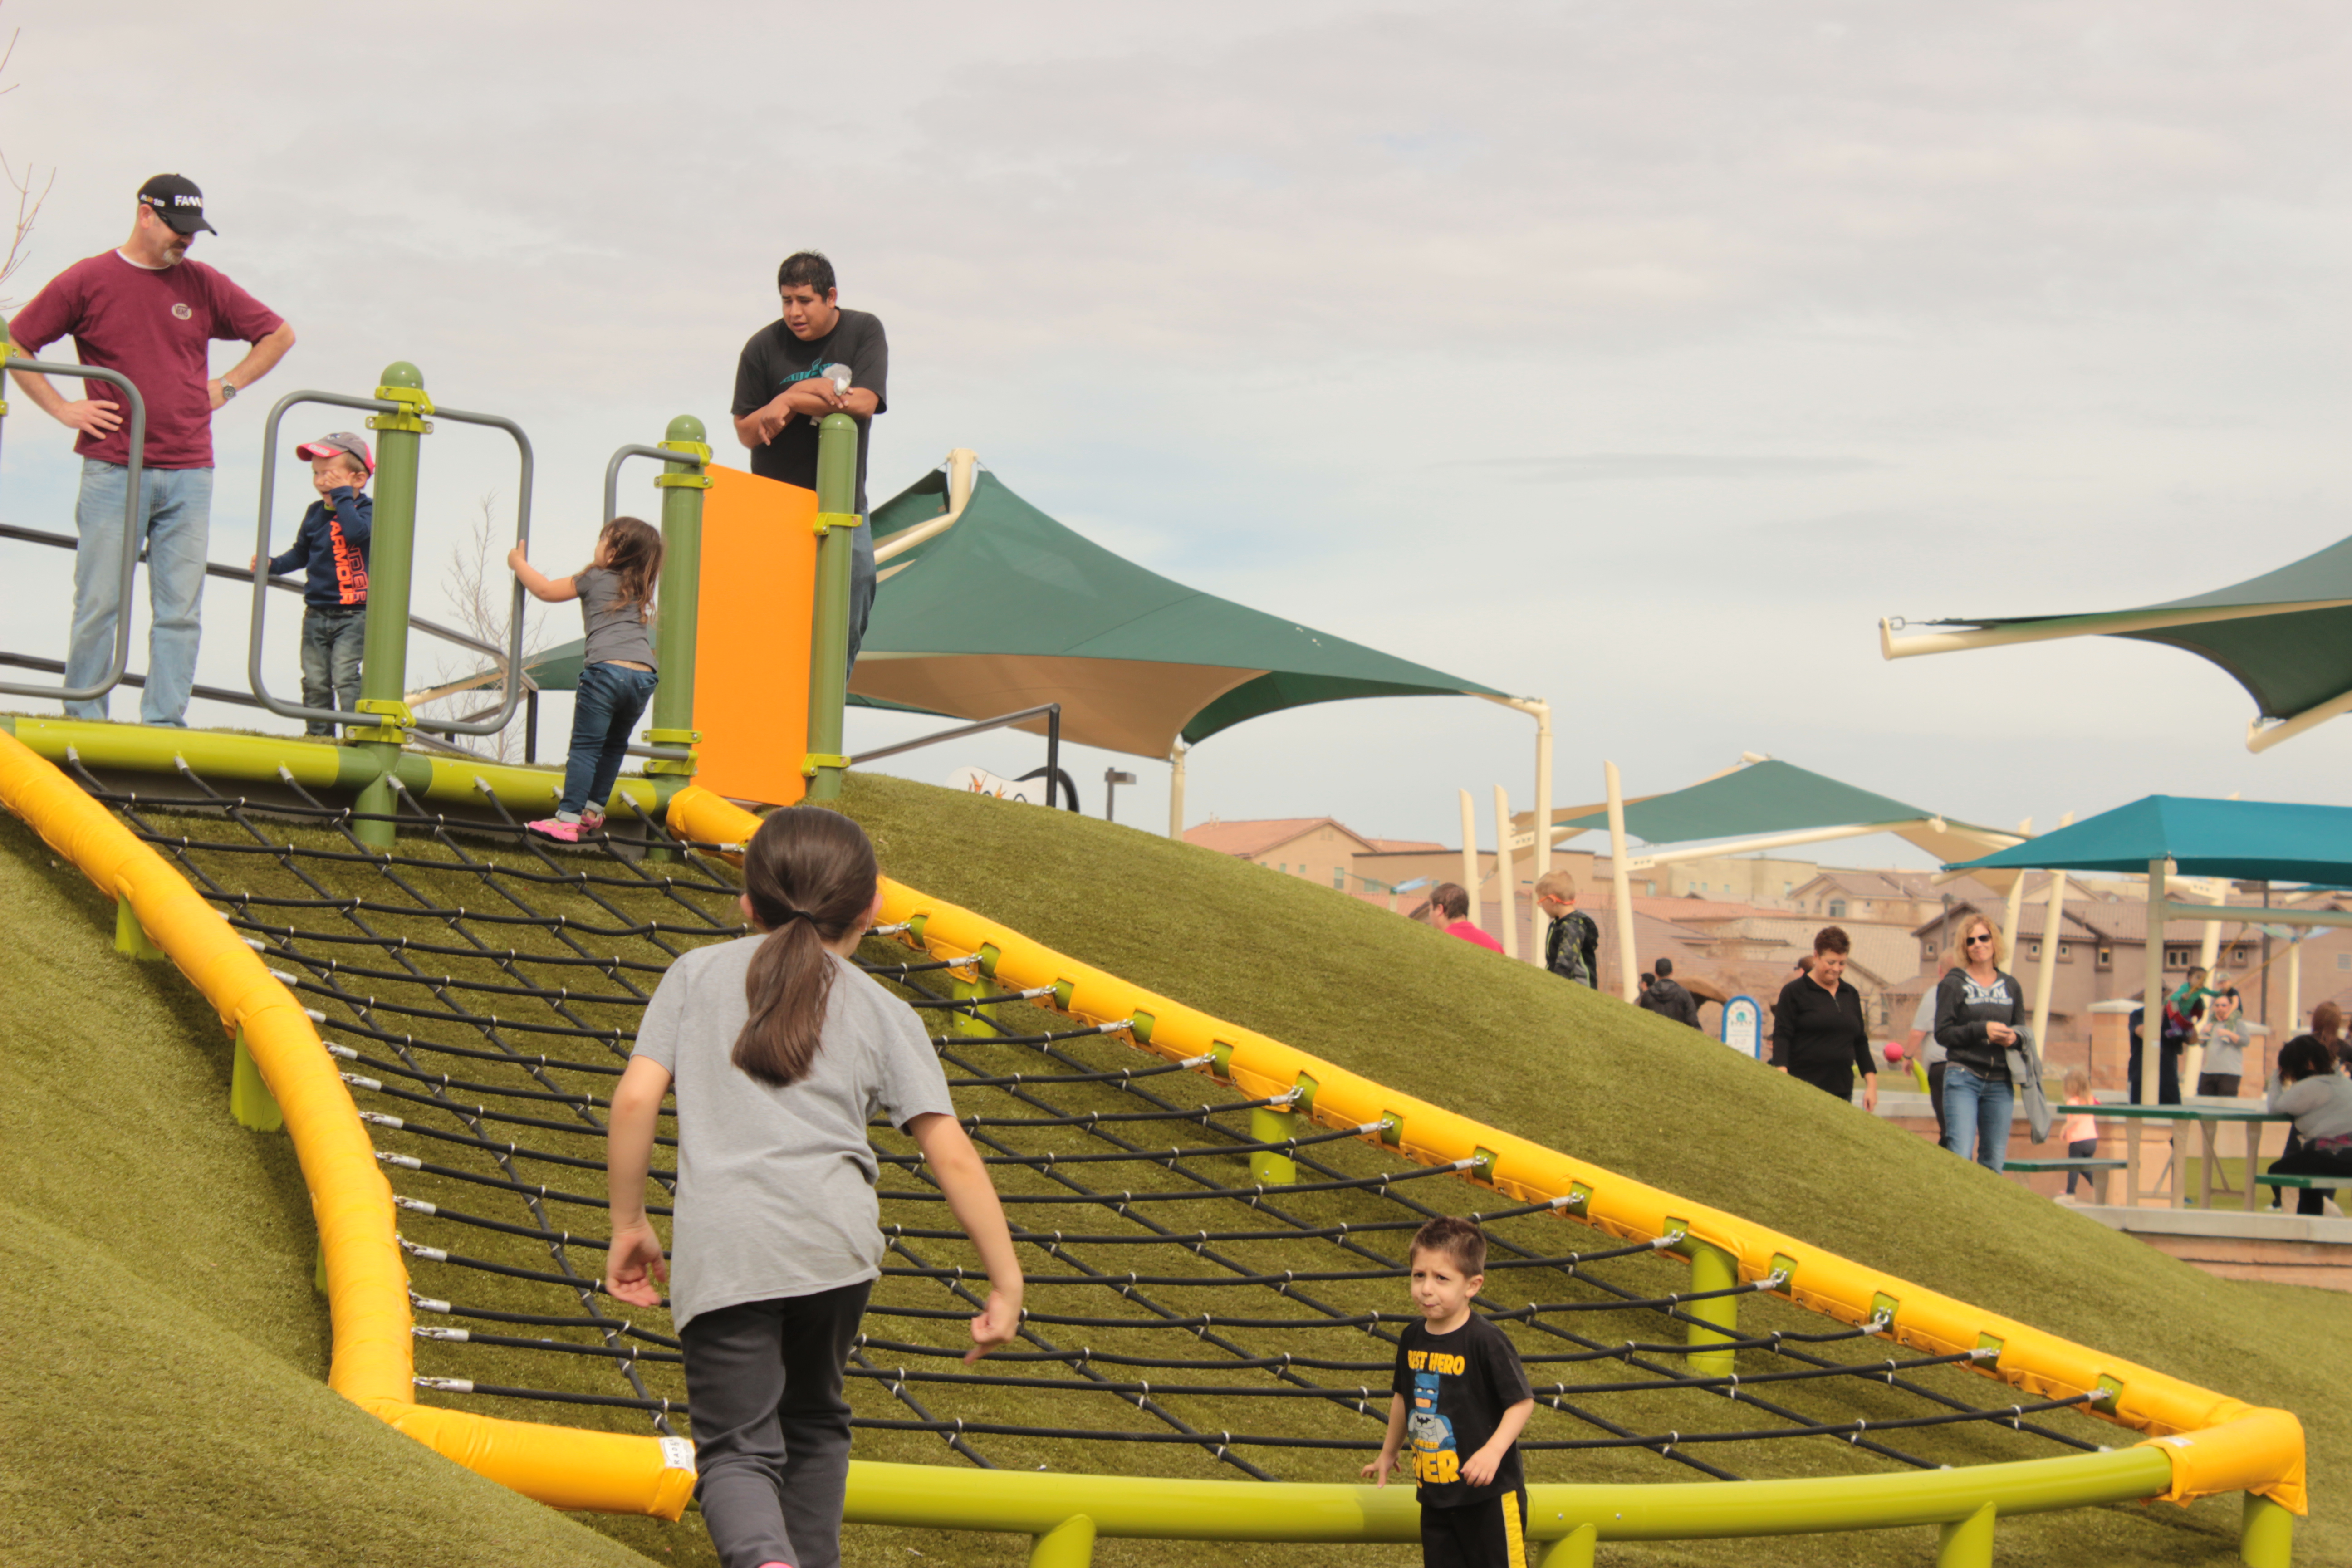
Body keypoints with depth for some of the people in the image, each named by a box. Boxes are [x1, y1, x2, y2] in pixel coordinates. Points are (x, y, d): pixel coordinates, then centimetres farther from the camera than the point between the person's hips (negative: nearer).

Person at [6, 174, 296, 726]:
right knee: (100, 604, -3)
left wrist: (227, 387, 11)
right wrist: (62, 408, 0)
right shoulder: (87, 281, 2)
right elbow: (15, 344, 7)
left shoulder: (204, 285, 10)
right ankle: (82, 722, 3)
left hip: (189, 475, 3)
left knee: (181, 611, 0)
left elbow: (279, 334, 21)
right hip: (112, 469, -3)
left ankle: (165, 724, 3)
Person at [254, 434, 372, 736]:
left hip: (354, 615, -6)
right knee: (315, 681, 6)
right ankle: (317, 735, 14)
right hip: (317, 614, 6)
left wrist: (342, 495, -23)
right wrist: (273, 565, 6)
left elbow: (355, 532, -31)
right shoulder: (315, 513, 10)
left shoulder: (366, 510, -7)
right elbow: (302, 552, 21)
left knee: (345, 675, -16)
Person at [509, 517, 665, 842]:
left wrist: (518, 562, 34)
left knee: (586, 746, -6)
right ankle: (593, 811, 25)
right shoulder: (640, 588, 26)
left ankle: (568, 818, -13)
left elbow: (545, 590, 17)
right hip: (643, 673, 5)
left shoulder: (595, 578, 11)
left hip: (606, 668, -5)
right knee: (615, 745, 21)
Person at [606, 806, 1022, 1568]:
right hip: (834, 1239, 1)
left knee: (736, 1447, -1)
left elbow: (635, 1098, 7)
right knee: (813, 1420, 26)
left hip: (719, 1247, -1)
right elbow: (951, 1155, 9)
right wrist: (1006, 1281, 13)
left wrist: (628, 1225, 17)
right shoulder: (883, 1012, 17)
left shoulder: (697, 973, 18)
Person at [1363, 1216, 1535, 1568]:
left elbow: (1522, 1401, -17)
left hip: (1490, 1493, -6)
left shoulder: (1485, 1341, -18)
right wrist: (1389, 1452, 30)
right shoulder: (1412, 1338, 2)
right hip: (1434, 1491, 6)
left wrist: (1493, 1451, -29)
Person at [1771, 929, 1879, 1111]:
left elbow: (1860, 1042, 21)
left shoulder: (1851, 995, 17)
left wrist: (1871, 1084, 15)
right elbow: (1781, 1037, -7)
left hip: (1842, 1090, 5)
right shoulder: (1794, 992, 0)